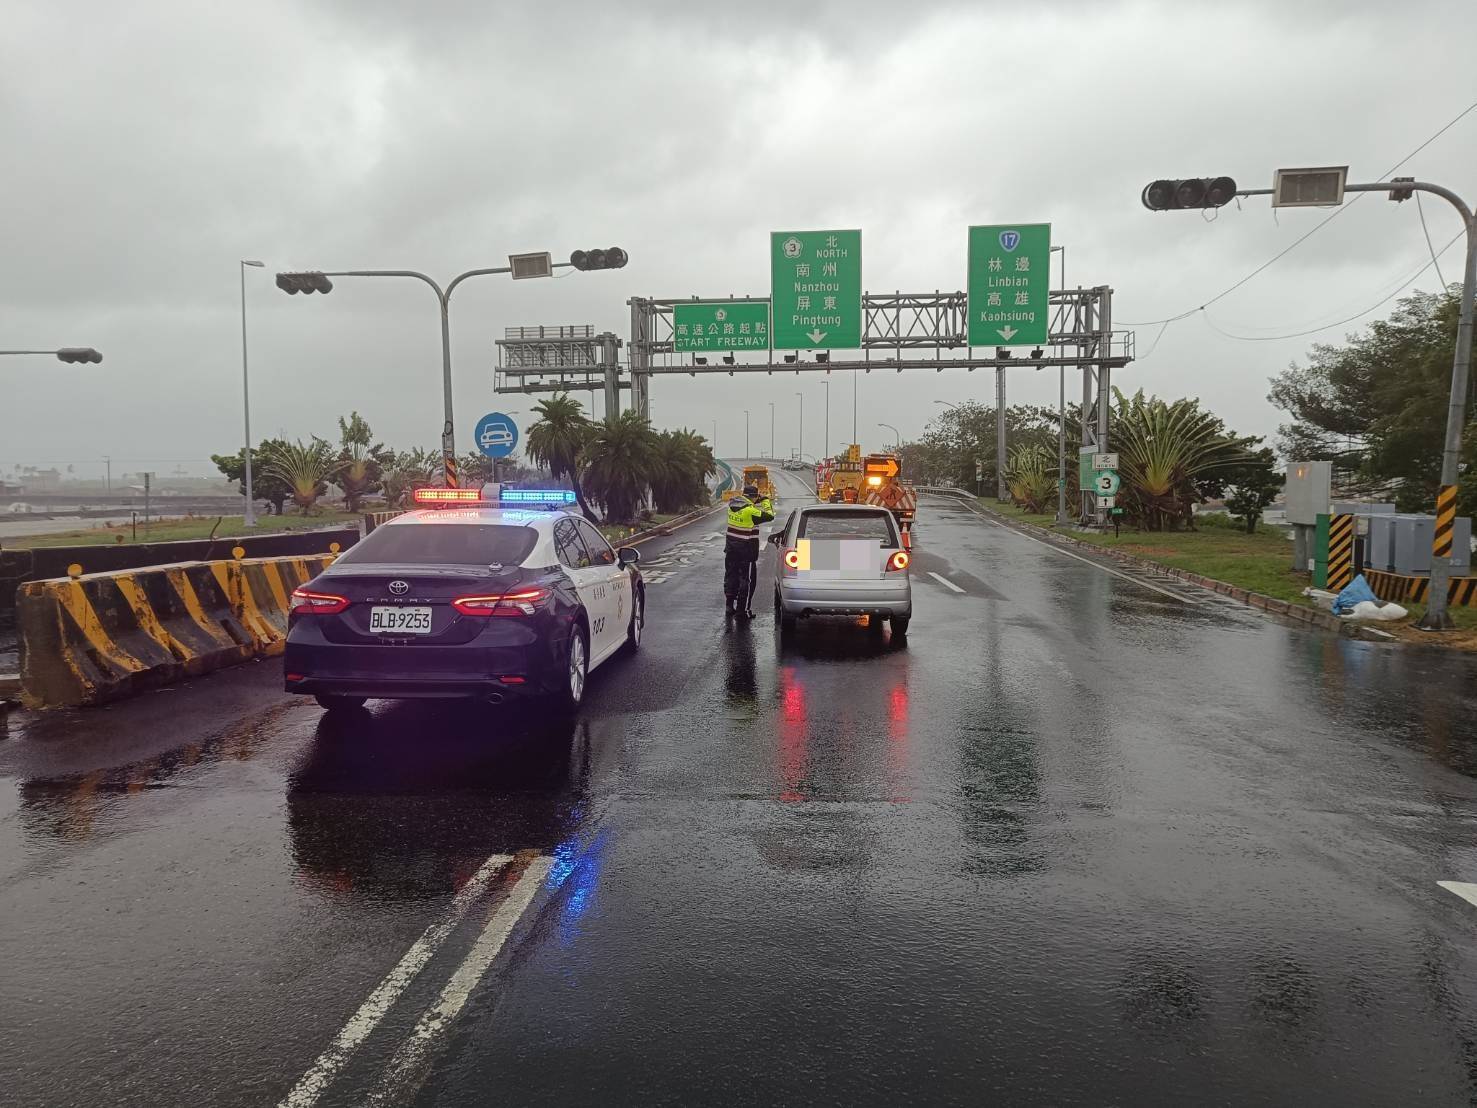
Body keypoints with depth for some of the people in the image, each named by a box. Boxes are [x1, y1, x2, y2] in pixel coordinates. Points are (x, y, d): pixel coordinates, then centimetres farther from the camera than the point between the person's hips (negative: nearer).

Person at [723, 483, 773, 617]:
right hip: (746, 550, -7)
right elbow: (769, 516, -12)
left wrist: (757, 503, 14)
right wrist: (766, 502, 2)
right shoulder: (750, 511, -20)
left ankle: (729, 605, 22)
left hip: (731, 549, 7)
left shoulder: (733, 505, 1)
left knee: (730, 576, 16)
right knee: (746, 579, 3)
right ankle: (742, 608, 6)